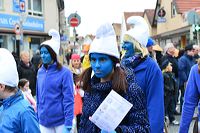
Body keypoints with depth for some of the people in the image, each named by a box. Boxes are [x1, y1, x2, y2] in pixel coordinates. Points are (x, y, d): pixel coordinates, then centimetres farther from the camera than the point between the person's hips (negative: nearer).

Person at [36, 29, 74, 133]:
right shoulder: (40, 72, 6)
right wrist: (38, 117, 11)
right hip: (44, 122, 5)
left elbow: (69, 100, -13)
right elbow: (38, 96, 13)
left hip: (61, 121, -5)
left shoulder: (64, 73, -11)